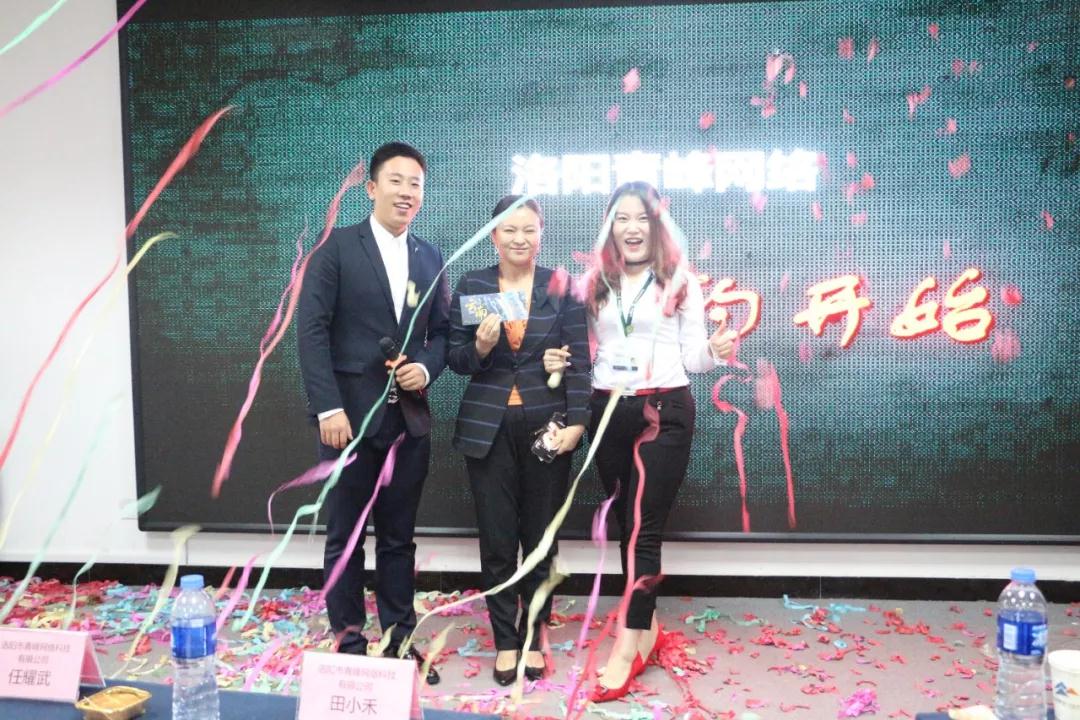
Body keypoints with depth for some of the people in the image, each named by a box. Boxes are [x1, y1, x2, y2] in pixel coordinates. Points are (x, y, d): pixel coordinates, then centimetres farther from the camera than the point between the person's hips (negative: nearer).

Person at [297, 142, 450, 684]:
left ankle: (398, 640, 26)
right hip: (352, 415, -4)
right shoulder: (336, 246, -3)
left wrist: (428, 367, -6)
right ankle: (349, 644, 22)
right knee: (346, 538, 8)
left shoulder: (430, 258, 12)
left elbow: (442, 330, 15)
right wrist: (329, 407, -15)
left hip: (409, 418, 4)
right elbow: (312, 329, -9)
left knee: (399, 538, 13)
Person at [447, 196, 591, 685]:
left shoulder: (563, 287, 1)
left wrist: (576, 423, -10)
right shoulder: (471, 285, 3)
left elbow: (579, 360, -1)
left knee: (540, 539, 9)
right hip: (488, 429, 0)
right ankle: (505, 640, 20)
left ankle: (533, 637, 25)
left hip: (547, 427, 0)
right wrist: (480, 347, -17)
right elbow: (455, 358, 4)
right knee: (497, 542, 4)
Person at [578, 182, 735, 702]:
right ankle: (647, 628, 27)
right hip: (608, 412, 4)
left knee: (643, 527, -4)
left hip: (664, 411, -4)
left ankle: (627, 648, 2)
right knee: (624, 525, 11)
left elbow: (691, 357, -1)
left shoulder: (680, 281, -1)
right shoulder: (594, 282, 8)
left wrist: (714, 352, -21)